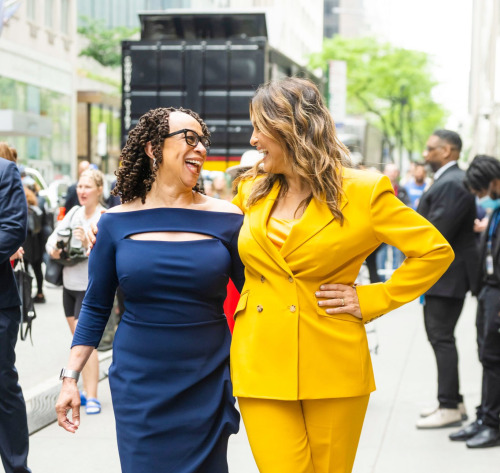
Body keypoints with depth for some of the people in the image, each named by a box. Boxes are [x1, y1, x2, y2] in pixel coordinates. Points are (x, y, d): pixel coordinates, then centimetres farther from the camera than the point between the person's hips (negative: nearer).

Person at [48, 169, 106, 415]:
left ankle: (92, 397, -7)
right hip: (69, 283, 7)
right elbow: (54, 236, 8)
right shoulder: (74, 212, 7)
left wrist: (88, 242, -35)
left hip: (91, 286, -7)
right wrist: (53, 248, -14)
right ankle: (86, 390, 24)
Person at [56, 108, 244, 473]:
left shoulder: (226, 219, -4)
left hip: (207, 385, 0)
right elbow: (96, 307, 6)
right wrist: (71, 376, 3)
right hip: (138, 386, 0)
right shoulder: (118, 223, -1)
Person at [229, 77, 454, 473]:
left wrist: (372, 300, -6)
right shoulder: (252, 189, 9)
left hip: (332, 368, -2)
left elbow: (436, 251, -1)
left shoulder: (362, 192, -4)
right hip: (259, 363, 3)